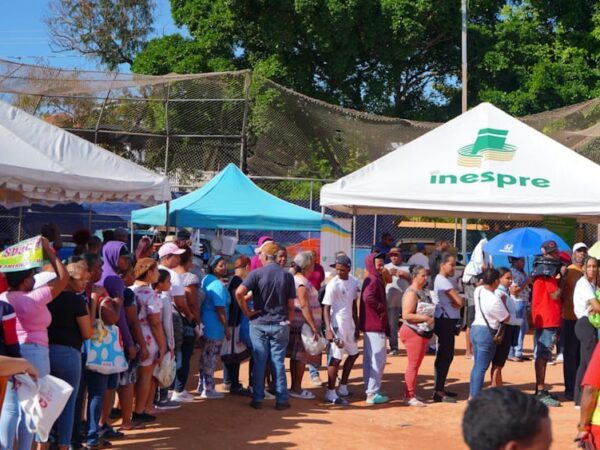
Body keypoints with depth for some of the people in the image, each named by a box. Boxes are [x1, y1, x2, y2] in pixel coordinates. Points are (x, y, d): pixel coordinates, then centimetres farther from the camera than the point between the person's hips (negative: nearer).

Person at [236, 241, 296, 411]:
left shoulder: (256, 273, -7)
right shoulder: (287, 275, 1)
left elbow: (239, 293, -19)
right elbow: (291, 305, 2)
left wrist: (247, 312, -7)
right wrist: (288, 323, 12)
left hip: (259, 324, -1)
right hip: (280, 324, 1)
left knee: (259, 362, 6)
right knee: (278, 362, 7)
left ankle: (257, 399, 11)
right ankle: (281, 400, 9)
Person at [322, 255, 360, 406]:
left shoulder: (354, 282, 6)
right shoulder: (333, 285, -15)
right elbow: (326, 308, -15)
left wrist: (356, 325, 17)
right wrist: (328, 329, -24)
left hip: (349, 324, 8)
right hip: (337, 325, -8)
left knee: (353, 354, 16)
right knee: (336, 358, -6)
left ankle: (342, 388, 27)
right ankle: (330, 394, 0)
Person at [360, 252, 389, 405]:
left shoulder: (375, 280, 16)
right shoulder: (374, 280, -15)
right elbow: (368, 297, -32)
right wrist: (381, 309, -20)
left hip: (370, 325, 10)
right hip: (375, 326, -10)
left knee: (369, 359, 16)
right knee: (378, 359, -5)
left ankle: (369, 389, 25)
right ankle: (373, 393, -2)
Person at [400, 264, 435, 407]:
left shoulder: (423, 292, 12)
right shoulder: (412, 293, -17)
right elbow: (406, 315, -24)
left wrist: (431, 317, 10)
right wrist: (425, 318, -24)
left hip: (423, 332, 9)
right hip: (413, 332, -9)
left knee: (416, 364, 14)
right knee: (413, 365, -5)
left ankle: (411, 394, 22)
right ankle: (409, 397, 1)